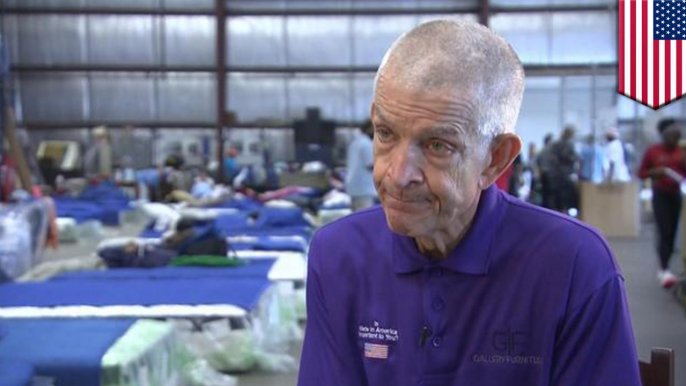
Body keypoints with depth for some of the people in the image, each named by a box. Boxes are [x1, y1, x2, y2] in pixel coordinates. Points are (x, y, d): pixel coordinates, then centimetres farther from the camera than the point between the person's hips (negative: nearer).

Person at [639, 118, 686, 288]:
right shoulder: (653, 151, -2)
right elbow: (641, 173, 3)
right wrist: (655, 172, -15)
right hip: (661, 196, -4)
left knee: (672, 233, 5)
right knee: (664, 232, -13)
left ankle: (663, 269, 17)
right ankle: (665, 271, -16)